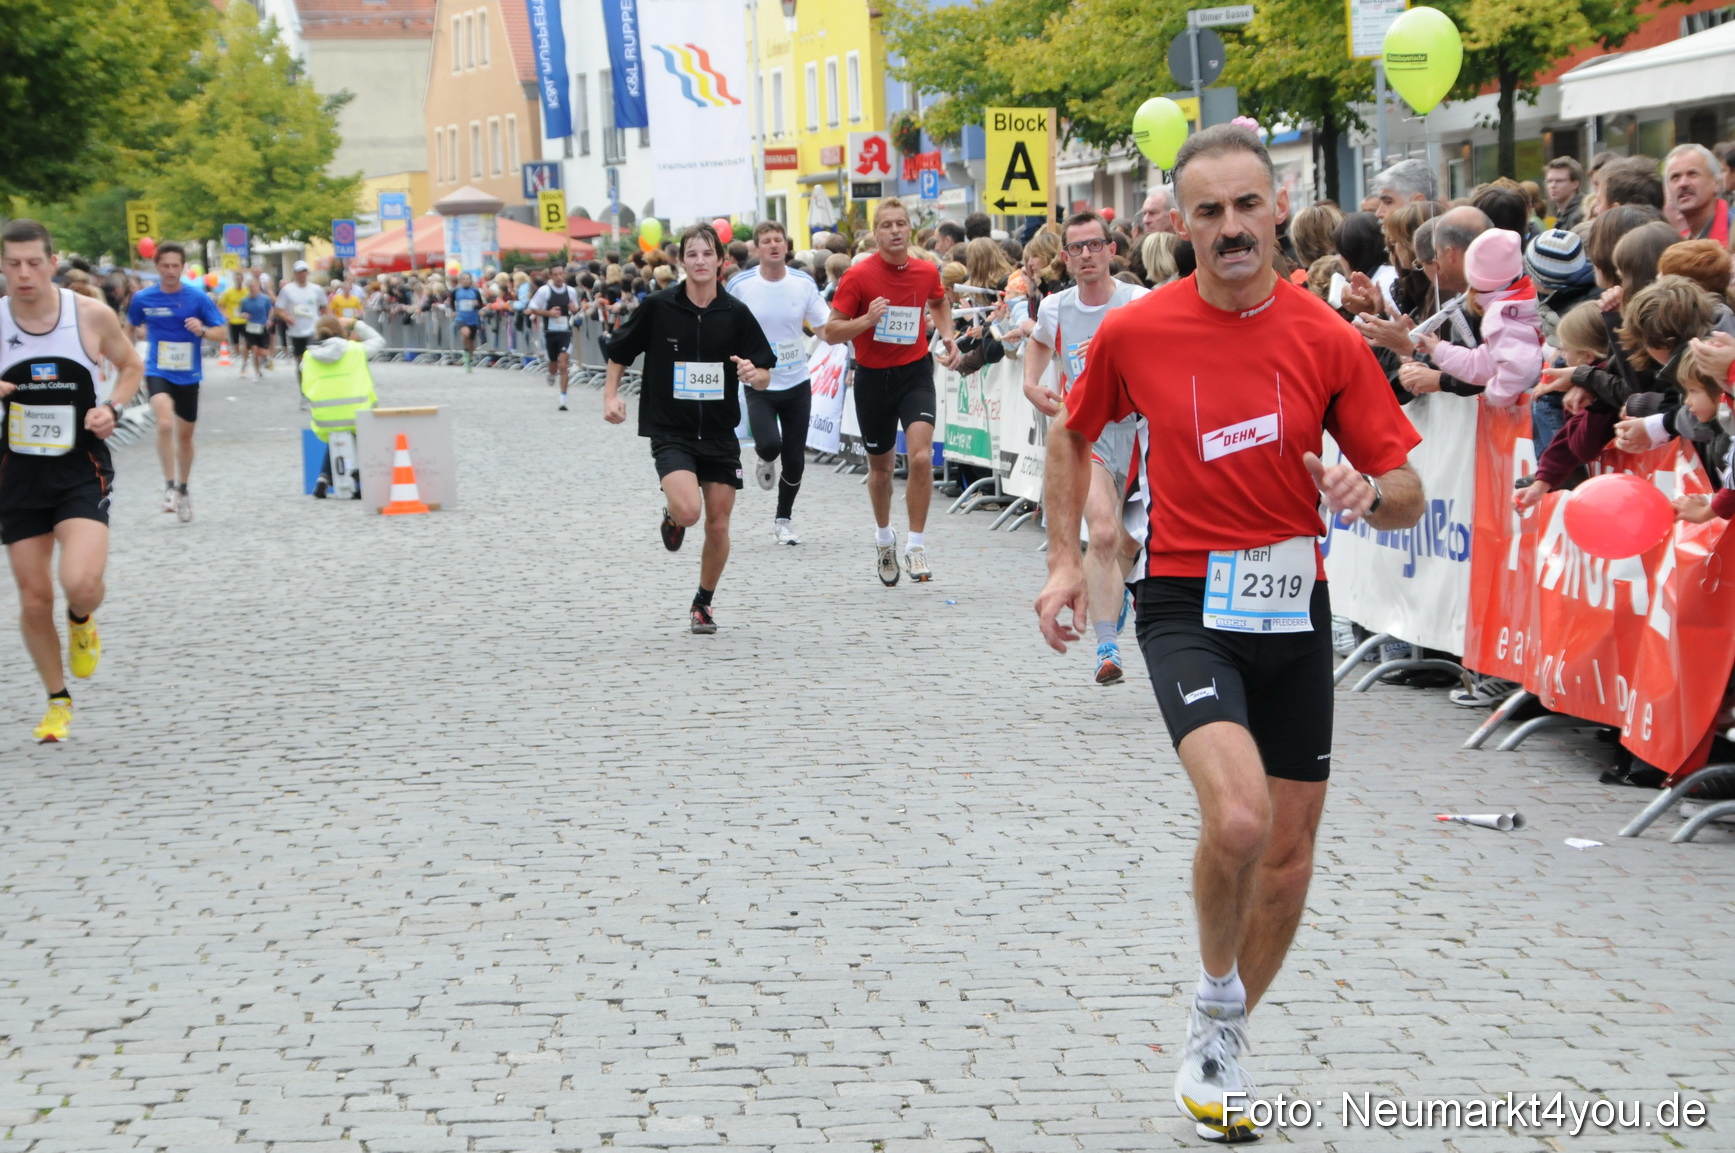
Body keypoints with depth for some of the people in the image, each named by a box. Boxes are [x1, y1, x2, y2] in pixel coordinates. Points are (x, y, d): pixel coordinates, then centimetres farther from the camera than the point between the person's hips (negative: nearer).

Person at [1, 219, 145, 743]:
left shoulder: (92, 315, -9)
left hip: (82, 470, -2)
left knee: (81, 584, -21)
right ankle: (58, 701, 27)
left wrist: (113, 409, -9)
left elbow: (131, 365, 10)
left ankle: (82, 622, 17)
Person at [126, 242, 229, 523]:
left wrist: (202, 330, -22)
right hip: (158, 372, -2)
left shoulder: (198, 299, -5)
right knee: (165, 423, -27)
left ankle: (182, 489, 33)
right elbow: (134, 326, 19)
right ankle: (169, 485, -18)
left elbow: (221, 331, -5)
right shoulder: (143, 299, -2)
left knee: (185, 435, 13)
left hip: (189, 375, 2)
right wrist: (139, 332, 2)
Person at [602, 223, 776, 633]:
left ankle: (703, 604, 26)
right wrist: (611, 395, -4)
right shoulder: (657, 307, -6)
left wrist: (754, 373, -22)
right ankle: (672, 517, 14)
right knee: (688, 510, -24)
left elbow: (765, 375, 1)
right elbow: (619, 353, 8)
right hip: (670, 432, -2)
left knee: (718, 525, 4)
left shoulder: (736, 313, -3)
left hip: (720, 434, 2)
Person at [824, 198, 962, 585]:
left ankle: (916, 546, -10)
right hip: (872, 377, -1)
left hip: (915, 372, 1)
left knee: (921, 457, -20)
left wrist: (947, 337, 6)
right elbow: (831, 333, -10)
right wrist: (866, 320, -27)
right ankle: (884, 536, 41)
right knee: (880, 466, 15)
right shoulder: (858, 276, -12)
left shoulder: (926, 272, -3)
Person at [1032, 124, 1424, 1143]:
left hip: (1294, 608, 3)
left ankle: (1223, 1044, 32)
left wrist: (1367, 494, -23)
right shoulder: (1134, 333, -5)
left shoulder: (1329, 340, -4)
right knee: (1237, 816, -25)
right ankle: (1217, 1007, 2)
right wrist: (1065, 560, 8)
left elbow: (1408, 496, -1)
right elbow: (1073, 435, 15)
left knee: (1289, 855, 9)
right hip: (1185, 603, -3)